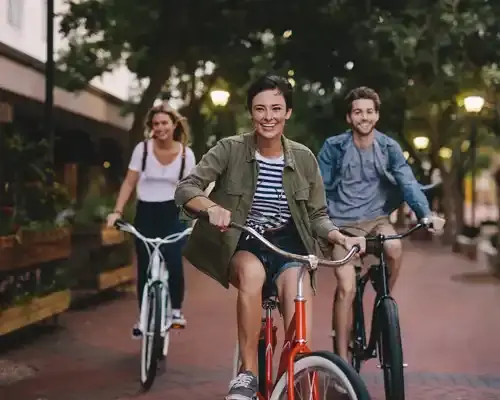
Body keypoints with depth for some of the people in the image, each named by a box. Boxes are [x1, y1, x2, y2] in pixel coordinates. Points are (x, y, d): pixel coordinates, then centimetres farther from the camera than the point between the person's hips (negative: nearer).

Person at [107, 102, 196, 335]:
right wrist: (118, 211, -12)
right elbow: (129, 183, -2)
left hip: (173, 214, -1)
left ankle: (176, 310, 5)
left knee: (174, 263, -17)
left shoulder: (186, 153, -2)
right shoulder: (142, 149, -3)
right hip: (146, 213, 1)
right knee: (144, 268, 2)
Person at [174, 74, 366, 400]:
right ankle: (248, 373, -24)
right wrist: (212, 207, -39)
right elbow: (186, 188, -18)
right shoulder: (231, 149, -11)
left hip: (287, 243, 2)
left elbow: (318, 216, 2)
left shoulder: (304, 158, -4)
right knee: (252, 272, -36)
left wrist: (341, 237, -19)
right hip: (242, 243, -2)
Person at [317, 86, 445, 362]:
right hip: (342, 221, -2)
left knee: (395, 247, -30)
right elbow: (320, 189, -4)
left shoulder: (389, 147, -4)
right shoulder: (333, 147, -8)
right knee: (347, 287, -14)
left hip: (375, 217, 2)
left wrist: (425, 213, -29)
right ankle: (342, 358, -2)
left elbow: (408, 182, -13)